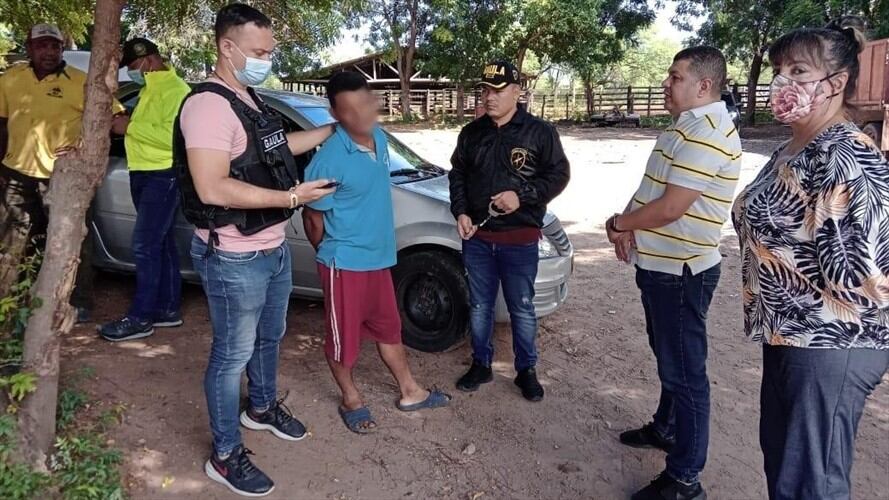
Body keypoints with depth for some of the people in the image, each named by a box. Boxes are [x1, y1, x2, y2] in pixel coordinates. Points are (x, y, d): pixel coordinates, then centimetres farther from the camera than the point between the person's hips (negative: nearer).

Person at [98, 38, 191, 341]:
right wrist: (125, 125, 6)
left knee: (145, 245, -9)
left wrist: (130, 128, -19)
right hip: (144, 174, 10)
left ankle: (140, 318, -2)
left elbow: (173, 136, -25)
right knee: (161, 244, 12)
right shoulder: (149, 89, 17)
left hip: (163, 176, -10)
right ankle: (167, 308, 19)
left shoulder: (174, 89, -14)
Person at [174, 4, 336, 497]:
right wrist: (291, 197, -26)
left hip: (273, 249, 10)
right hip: (234, 259, -9)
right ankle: (226, 456, 21)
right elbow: (212, 188, -30)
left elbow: (278, 146, 26)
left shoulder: (250, 99, 10)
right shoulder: (209, 105, -22)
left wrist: (335, 127, 22)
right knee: (233, 354, 4)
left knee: (270, 336, 24)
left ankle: (262, 407, 47)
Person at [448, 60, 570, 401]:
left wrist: (523, 196, -19)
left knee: (522, 309, 7)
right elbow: (457, 175, 13)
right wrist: (460, 212, -2)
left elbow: (558, 175, -5)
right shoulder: (471, 133, 7)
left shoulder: (539, 132, -6)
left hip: (520, 239, -3)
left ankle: (526, 370, 24)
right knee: (479, 306, 13)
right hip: (477, 236, 4)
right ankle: (481, 365, 29)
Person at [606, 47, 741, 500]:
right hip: (661, 265, 10)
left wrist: (619, 224, -9)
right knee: (668, 358, 24)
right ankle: (666, 428, 43)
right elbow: (653, 191, 16)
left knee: (684, 370, -1)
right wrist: (629, 225, -3)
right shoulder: (688, 126, 13)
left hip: (680, 272, -10)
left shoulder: (705, 135, -22)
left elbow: (669, 209, -26)